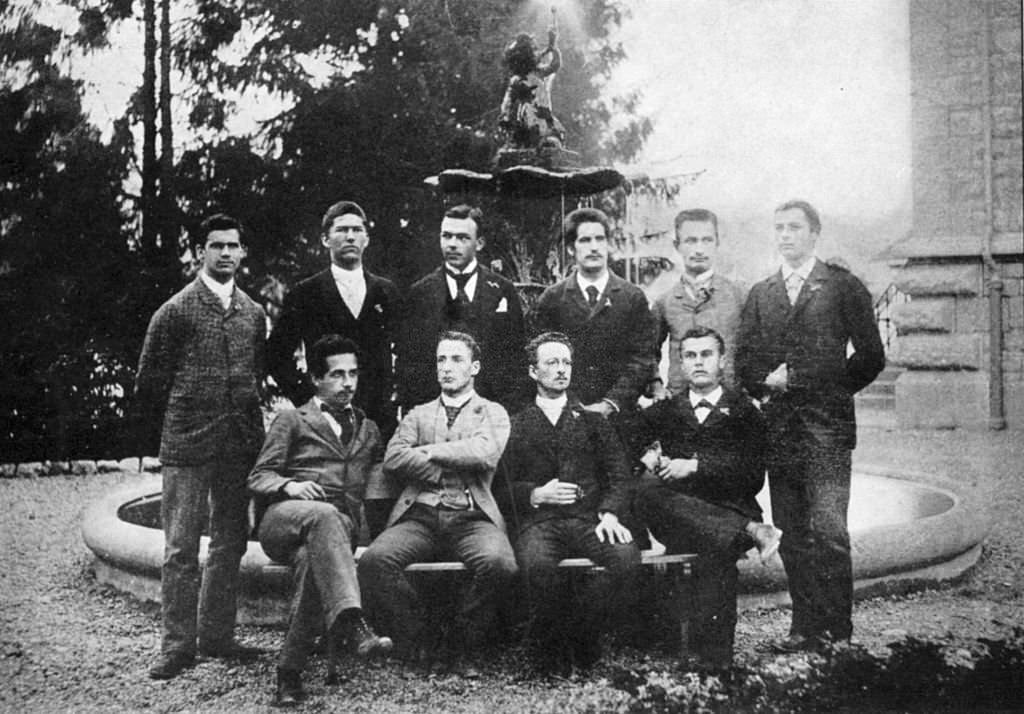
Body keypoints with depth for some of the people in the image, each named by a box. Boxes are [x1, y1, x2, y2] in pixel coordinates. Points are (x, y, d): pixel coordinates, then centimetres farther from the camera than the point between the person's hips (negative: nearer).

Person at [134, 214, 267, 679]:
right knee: (181, 549, -2)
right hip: (186, 447, -5)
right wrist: (171, 421, 9)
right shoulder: (176, 311, -2)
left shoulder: (254, 314, 11)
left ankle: (216, 635, 21)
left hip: (241, 444, 5)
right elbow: (150, 379, 2)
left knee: (230, 545, 10)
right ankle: (177, 646, 5)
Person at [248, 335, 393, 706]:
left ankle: (290, 671, -37)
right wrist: (289, 485, -12)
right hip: (282, 520, -2)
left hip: (342, 525, 2)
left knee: (312, 559, -38)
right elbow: (258, 477, 9)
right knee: (323, 514, -40)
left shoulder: (368, 431, 29)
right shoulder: (292, 420, 17)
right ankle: (351, 625, -56)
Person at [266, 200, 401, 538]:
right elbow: (277, 354, 8)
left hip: (380, 420, 2)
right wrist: (305, 394, -1)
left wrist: (392, 393, 4)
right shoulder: (306, 295, 7)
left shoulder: (387, 293, 14)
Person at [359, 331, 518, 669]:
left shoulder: (493, 413, 17)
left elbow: (485, 453, -6)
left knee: (500, 564, -34)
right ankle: (420, 638, -8)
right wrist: (449, 467, -4)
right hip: (419, 516, 2)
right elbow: (392, 458, 5)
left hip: (472, 518, -2)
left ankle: (460, 639, -8)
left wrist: (429, 452, 0)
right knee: (374, 561, -29)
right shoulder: (418, 415, 24)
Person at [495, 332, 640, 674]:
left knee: (627, 558, -31)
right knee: (537, 565, -37)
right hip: (537, 520, -2)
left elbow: (620, 474, 10)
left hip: (589, 517, 2)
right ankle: (550, 645, -9)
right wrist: (535, 495, -9)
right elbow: (501, 487, 9)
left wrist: (610, 513, -7)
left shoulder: (591, 420, 21)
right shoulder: (516, 425, 17)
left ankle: (580, 633, -8)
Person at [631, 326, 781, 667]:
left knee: (716, 553, -37)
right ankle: (749, 532, -34)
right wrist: (647, 457, -1)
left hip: (729, 508, -2)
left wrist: (695, 466, -10)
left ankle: (713, 659, -35)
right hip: (677, 522, 3)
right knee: (649, 491, -32)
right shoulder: (665, 412, 24)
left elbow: (753, 476, 0)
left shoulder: (743, 412, 13)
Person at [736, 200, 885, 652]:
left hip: (826, 427, -4)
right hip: (779, 428, 4)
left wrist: (830, 392, 1)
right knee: (792, 535, 6)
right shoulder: (760, 295, 16)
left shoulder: (843, 287, 4)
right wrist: (768, 384, -3)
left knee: (827, 531, -9)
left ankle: (834, 628, 0)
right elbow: (744, 361, 14)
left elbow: (870, 356, 1)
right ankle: (805, 625, 13)